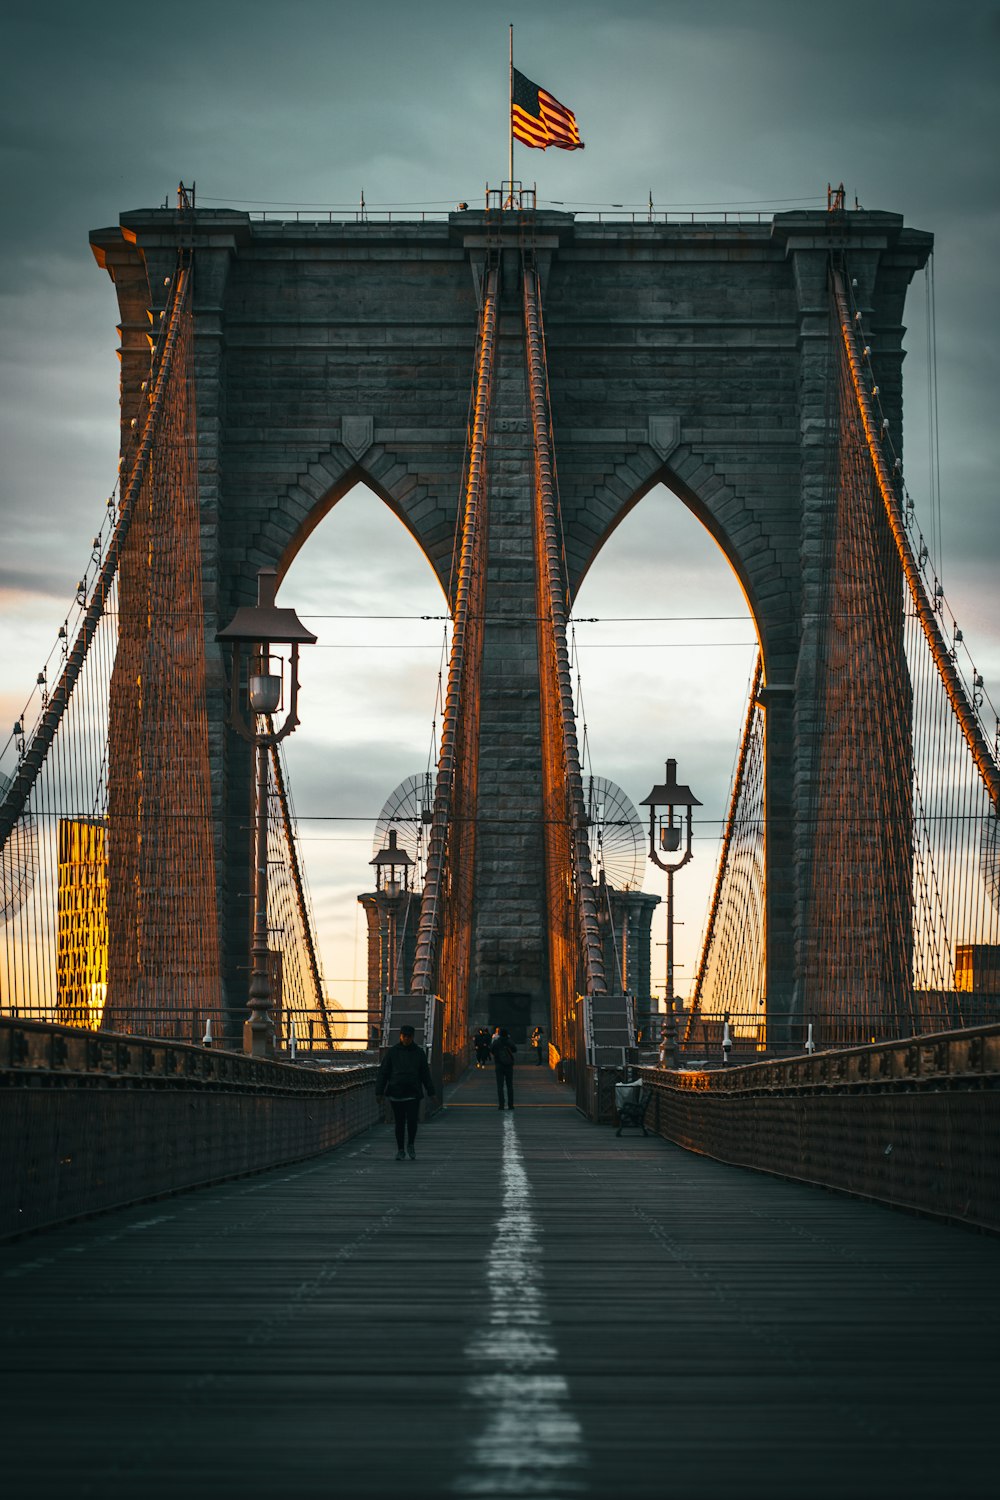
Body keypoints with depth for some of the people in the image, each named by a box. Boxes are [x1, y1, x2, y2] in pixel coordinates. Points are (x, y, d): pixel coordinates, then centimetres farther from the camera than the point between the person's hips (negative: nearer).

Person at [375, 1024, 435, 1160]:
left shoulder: (419, 1052, 7)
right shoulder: (392, 1052, 3)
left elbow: (425, 1074, 11)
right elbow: (383, 1073, 3)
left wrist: (431, 1092, 9)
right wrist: (379, 1092, -3)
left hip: (413, 1093, 0)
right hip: (396, 1093, 0)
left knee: (412, 1121, -10)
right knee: (400, 1122, 4)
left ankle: (411, 1145, 15)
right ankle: (400, 1150, 15)